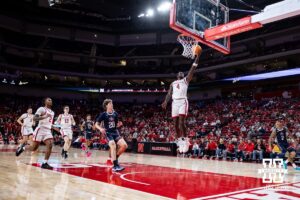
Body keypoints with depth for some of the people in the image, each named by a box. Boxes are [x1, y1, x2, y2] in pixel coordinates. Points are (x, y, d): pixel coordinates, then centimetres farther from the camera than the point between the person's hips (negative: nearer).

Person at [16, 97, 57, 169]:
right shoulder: (42, 109, -5)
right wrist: (44, 116, -29)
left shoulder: (52, 112, 18)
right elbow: (34, 118, -17)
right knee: (34, 148, 1)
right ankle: (22, 147, 32)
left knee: (50, 145, -16)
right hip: (40, 129, -6)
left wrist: (54, 127, 13)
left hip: (48, 130, 6)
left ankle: (45, 163, -12)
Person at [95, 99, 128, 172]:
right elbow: (96, 124, -4)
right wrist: (101, 129, -24)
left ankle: (116, 157, 11)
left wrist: (119, 124, -8)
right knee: (113, 146, -26)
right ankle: (115, 165, -23)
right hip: (108, 133, -5)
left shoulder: (115, 114, 5)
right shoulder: (103, 114, -8)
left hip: (115, 132, 5)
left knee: (124, 145, -13)